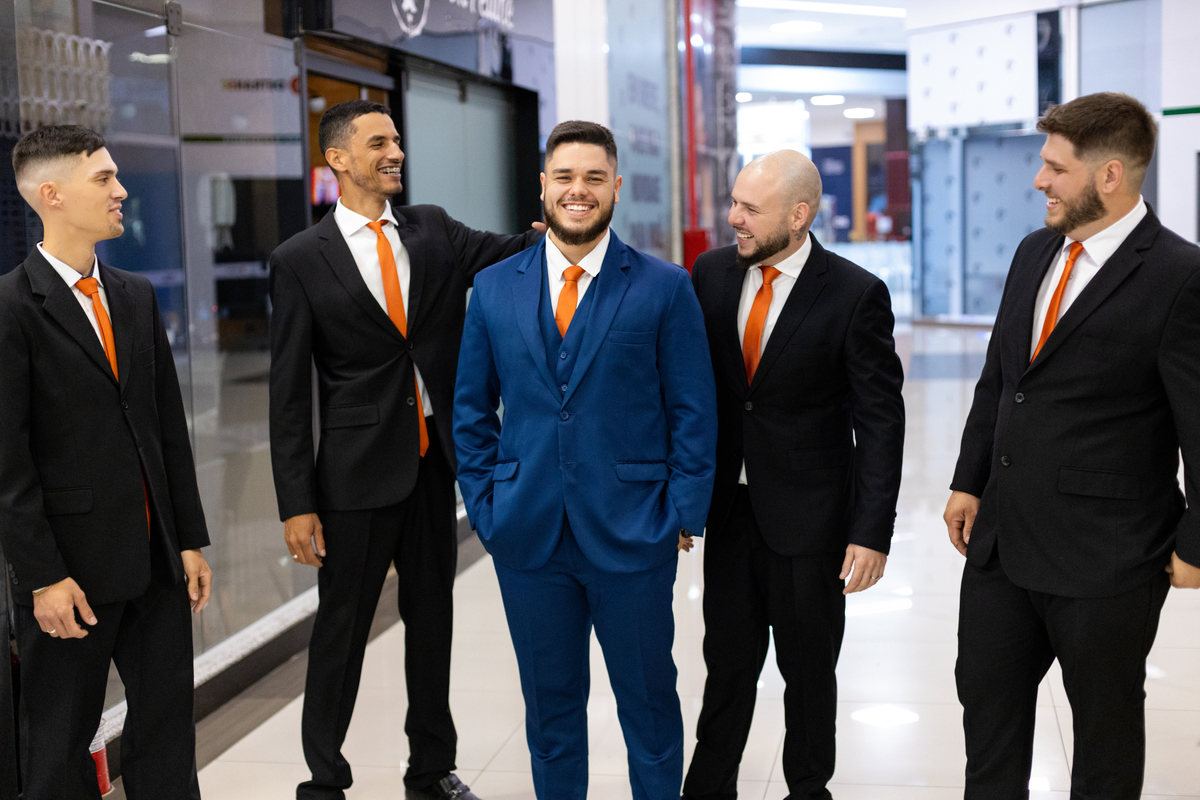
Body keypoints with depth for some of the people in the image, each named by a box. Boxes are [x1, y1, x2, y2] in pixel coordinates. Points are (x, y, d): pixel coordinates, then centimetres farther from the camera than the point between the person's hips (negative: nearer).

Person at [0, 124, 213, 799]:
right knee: (61, 745, 9)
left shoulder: (137, 296, 10)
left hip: (157, 559, 6)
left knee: (169, 731, 13)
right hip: (73, 566, -6)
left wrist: (191, 539, 9)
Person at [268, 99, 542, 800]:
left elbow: (510, 254, -8)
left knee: (433, 619, 15)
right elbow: (289, 393, -6)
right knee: (342, 628, 5)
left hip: (434, 463, 4)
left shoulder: (433, 231, 7)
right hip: (360, 473, -4)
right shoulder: (301, 260, -5)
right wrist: (297, 504, -10)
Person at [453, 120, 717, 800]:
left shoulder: (664, 287, -2)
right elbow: (471, 413, 11)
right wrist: (487, 508, 3)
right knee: (550, 706, 14)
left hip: (632, 537, -2)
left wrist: (682, 515, -6)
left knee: (649, 703, 9)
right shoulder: (494, 289, 6)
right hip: (529, 535, 2)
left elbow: (694, 413, -1)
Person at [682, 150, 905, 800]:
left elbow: (881, 422, -12)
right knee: (727, 659, 14)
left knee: (808, 666, 12)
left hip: (809, 515, -3)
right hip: (727, 507, 3)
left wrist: (872, 531, -14)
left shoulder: (857, 294, -13)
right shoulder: (712, 272, -1)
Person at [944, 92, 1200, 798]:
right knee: (986, 698, 19)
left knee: (1106, 725, 14)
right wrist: (970, 481, 13)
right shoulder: (1035, 253, 7)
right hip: (1002, 540, 7)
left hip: (1105, 559, -7)